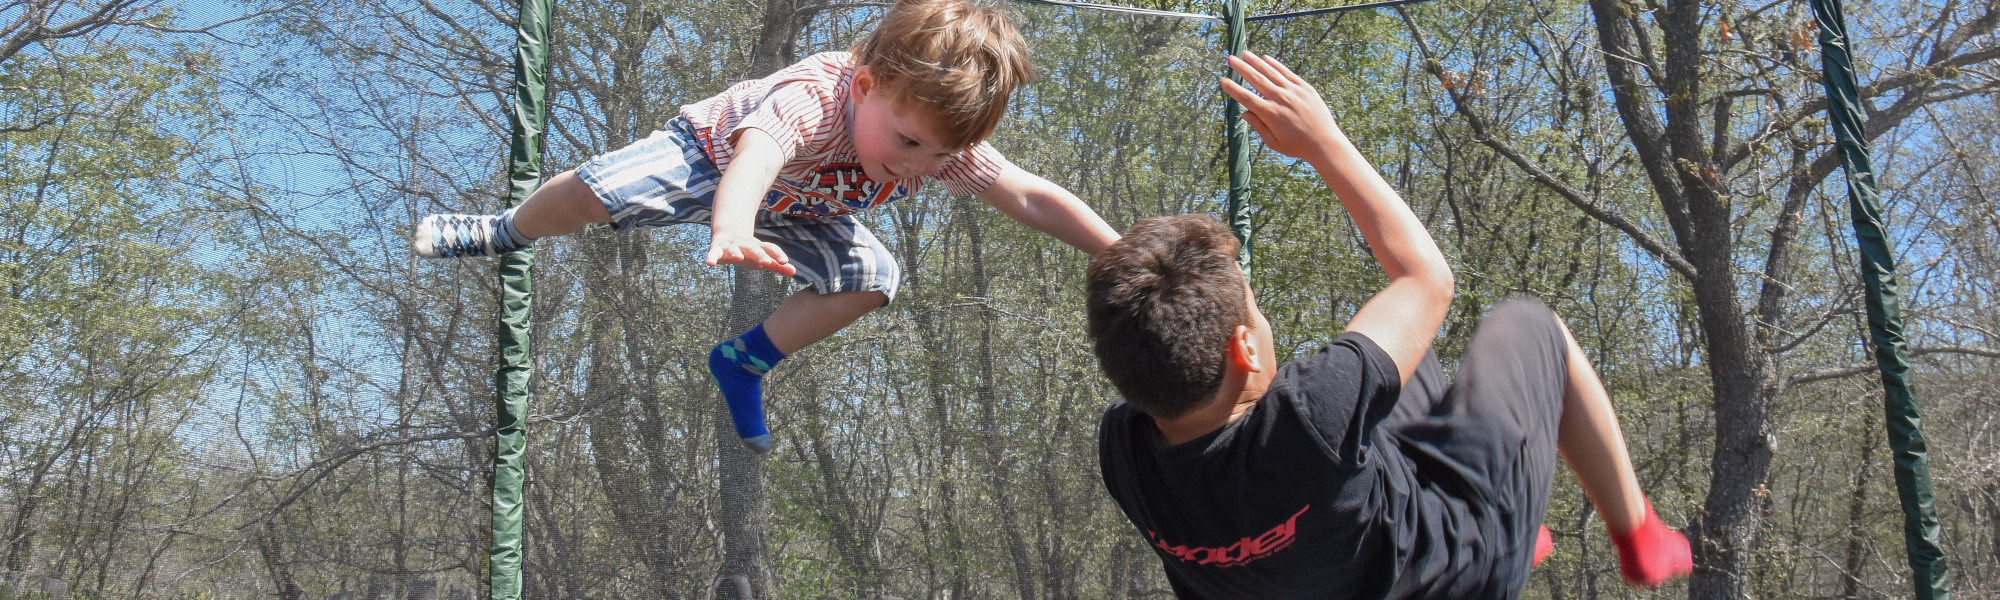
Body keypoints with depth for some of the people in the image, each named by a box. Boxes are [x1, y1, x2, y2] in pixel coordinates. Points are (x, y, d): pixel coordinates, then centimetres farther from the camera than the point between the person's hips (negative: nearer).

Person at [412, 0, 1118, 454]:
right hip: (710, 155, -5)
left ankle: (744, 361, 5)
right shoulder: (813, 96, -47)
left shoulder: (945, 135, -29)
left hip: (796, 212, 5)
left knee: (874, 277, -14)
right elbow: (754, 157, -68)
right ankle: (503, 232, 10)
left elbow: (1032, 199, -25)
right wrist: (733, 230, -89)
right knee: (596, 190, -25)